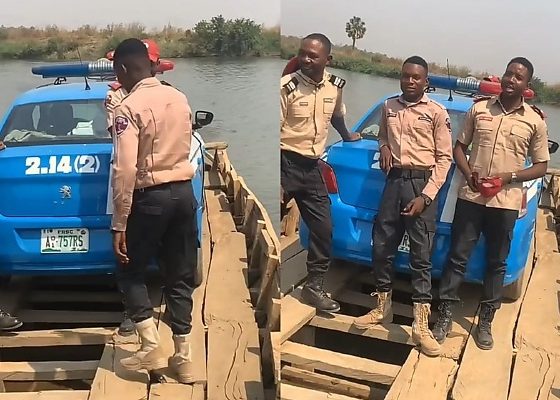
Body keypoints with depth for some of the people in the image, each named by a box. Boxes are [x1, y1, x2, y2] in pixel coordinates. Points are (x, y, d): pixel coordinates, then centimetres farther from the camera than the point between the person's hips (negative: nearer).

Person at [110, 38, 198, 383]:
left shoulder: (129, 108, -13)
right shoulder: (180, 99, 7)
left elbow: (125, 170, -19)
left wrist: (119, 223, -15)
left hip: (152, 197, -6)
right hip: (184, 192, 6)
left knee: (130, 271, 14)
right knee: (181, 278, 11)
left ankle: (151, 347, 9)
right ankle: (184, 358, 16)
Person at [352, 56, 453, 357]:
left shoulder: (437, 112, -1)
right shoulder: (388, 107, 12)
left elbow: (444, 158, -3)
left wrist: (426, 196, -13)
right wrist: (384, 148, 4)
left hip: (422, 184, -4)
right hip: (394, 180, 5)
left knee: (421, 257, -4)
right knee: (381, 248, 7)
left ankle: (421, 326, 1)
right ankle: (382, 309, 24)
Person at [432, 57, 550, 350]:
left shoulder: (535, 121, 1)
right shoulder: (479, 108, 4)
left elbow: (541, 166, 4)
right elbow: (459, 146, 9)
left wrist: (508, 177, -12)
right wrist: (468, 174, -9)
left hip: (506, 202, 0)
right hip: (470, 197, 1)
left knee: (496, 263, 9)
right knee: (457, 257, 5)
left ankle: (485, 322, 23)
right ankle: (445, 315, 17)